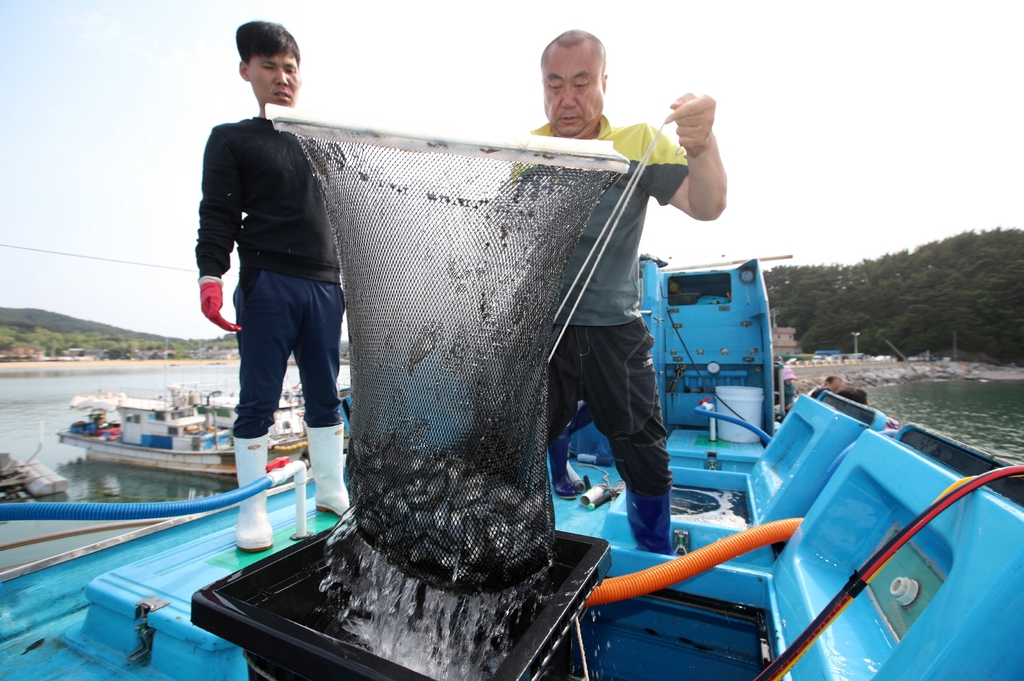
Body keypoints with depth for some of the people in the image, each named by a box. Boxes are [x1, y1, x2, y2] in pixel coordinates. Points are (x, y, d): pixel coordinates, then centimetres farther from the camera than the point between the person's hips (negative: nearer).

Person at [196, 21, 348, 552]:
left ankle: (332, 491, 20)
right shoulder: (231, 140, 11)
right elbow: (217, 215, 1)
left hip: (325, 285, 4)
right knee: (259, 399, -1)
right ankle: (252, 509, 12)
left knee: (324, 396, 8)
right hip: (265, 285, -3)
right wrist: (210, 275, -13)